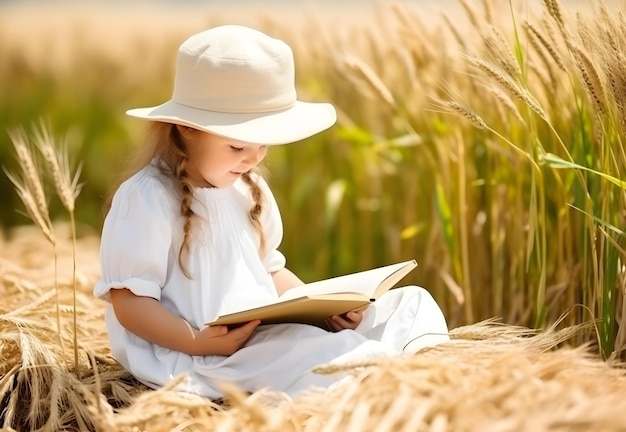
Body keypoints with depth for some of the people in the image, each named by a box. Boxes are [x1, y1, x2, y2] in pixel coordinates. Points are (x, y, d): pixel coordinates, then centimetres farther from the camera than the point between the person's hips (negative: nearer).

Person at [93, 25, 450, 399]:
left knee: (410, 303, -1)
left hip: (270, 335, 9)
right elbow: (130, 303, -14)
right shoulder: (148, 199, -12)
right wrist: (199, 343, -27)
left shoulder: (249, 191, 14)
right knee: (313, 353, -38)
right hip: (189, 355, -8)